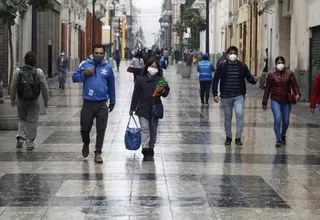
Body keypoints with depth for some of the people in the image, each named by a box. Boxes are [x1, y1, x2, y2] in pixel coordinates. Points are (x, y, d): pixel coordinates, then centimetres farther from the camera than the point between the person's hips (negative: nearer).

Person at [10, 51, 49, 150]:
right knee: (32, 122, 8)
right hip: (34, 101, -1)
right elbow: (44, 87, -5)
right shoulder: (39, 72, -8)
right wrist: (46, 100, 6)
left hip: (21, 101, 1)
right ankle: (30, 143, 10)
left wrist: (13, 99, 11)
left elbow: (13, 87, -1)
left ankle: (21, 136, 3)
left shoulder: (18, 71, -6)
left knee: (22, 120, 20)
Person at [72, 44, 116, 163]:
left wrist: (112, 102, 21)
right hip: (88, 103, 0)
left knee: (101, 130, -2)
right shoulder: (86, 65, 2)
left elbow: (111, 86, 16)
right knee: (85, 128, 10)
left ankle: (98, 153, 5)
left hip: (102, 104, 0)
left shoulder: (108, 68, 6)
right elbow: (74, 77, 3)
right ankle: (86, 144, 39)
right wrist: (84, 74, -15)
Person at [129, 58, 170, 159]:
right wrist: (132, 108, 3)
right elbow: (136, 94, 3)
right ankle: (145, 148, -18)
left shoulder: (160, 79, 4)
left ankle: (151, 147, 20)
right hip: (143, 108, -2)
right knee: (144, 128, -10)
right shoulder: (141, 79, 1)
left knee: (153, 129, 9)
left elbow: (167, 91, 8)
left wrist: (163, 91, -17)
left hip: (155, 108, 2)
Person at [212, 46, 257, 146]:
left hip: (239, 96, -1)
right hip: (226, 96, 1)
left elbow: (249, 77, 5)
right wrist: (215, 94, -5)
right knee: (227, 117, 10)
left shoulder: (242, 66, 2)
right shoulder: (222, 66, 0)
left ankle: (238, 137, -8)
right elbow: (215, 80, 1)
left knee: (239, 114, -17)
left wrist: (254, 80, -19)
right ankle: (228, 137, 25)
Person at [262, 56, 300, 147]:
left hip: (286, 101, 2)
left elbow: (294, 85, -2)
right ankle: (278, 140, -11)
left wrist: (297, 94, -22)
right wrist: (264, 102, 5)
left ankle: (283, 136, 36)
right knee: (277, 119, -16)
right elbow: (267, 89, 4)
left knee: (286, 121, 8)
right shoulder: (271, 74, 1)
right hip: (275, 100, -2)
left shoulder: (289, 74, 3)